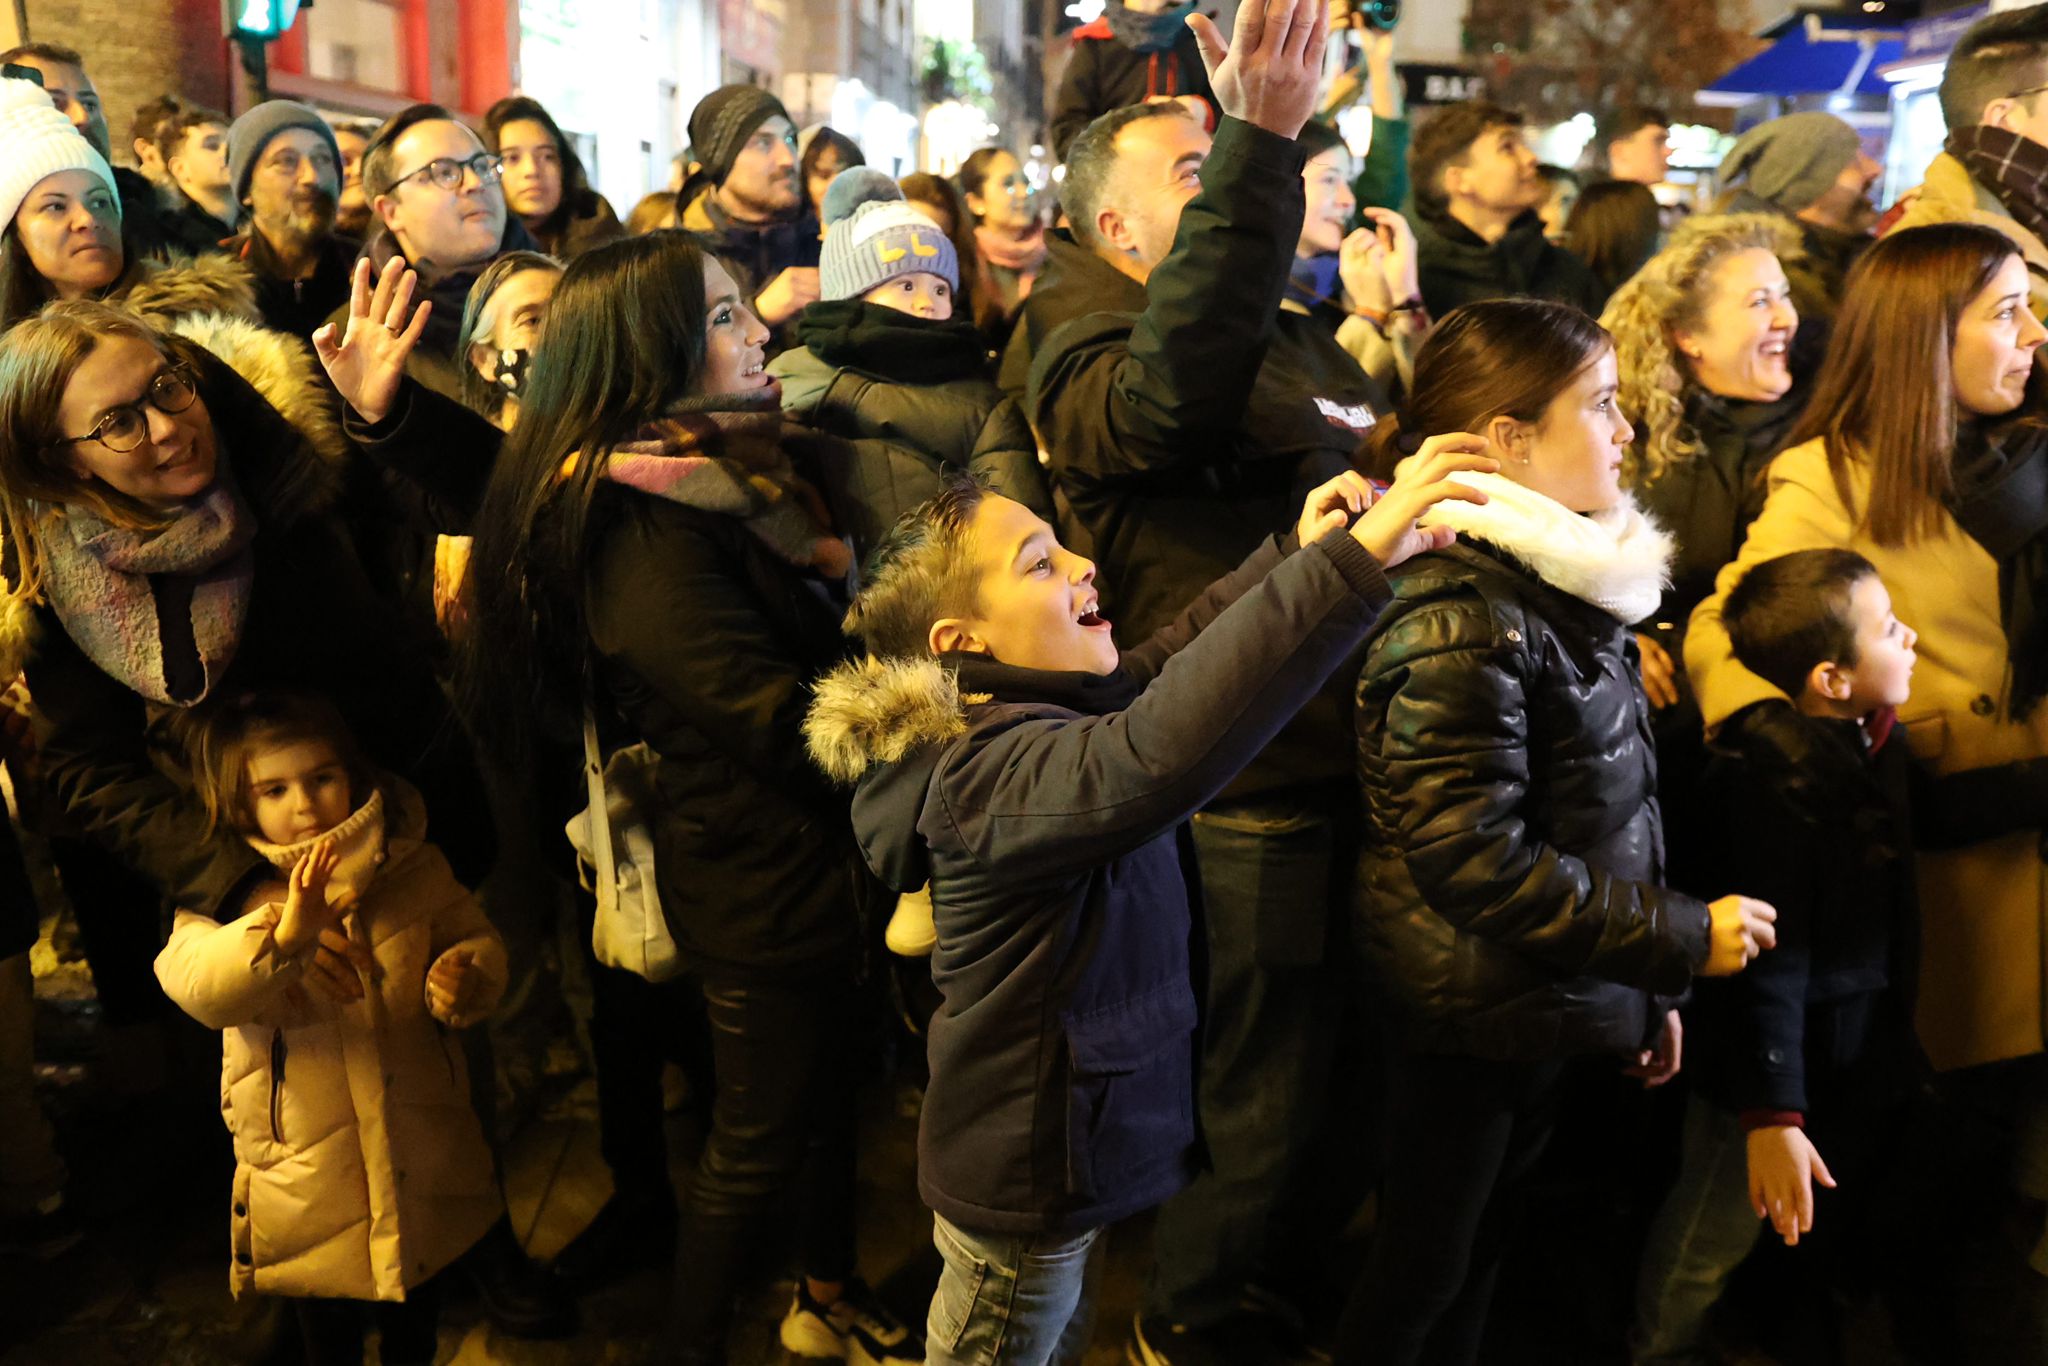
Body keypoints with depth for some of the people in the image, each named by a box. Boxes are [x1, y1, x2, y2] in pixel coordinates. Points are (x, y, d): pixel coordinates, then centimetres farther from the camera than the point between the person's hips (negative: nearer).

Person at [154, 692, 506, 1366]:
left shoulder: (413, 867, -7)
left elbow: (476, 940, 3)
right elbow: (197, 986, -32)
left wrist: (464, 979, -20)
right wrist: (284, 931, -50)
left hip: (419, 1145, 2)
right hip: (306, 1164, -2)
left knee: (419, 1297, 25)